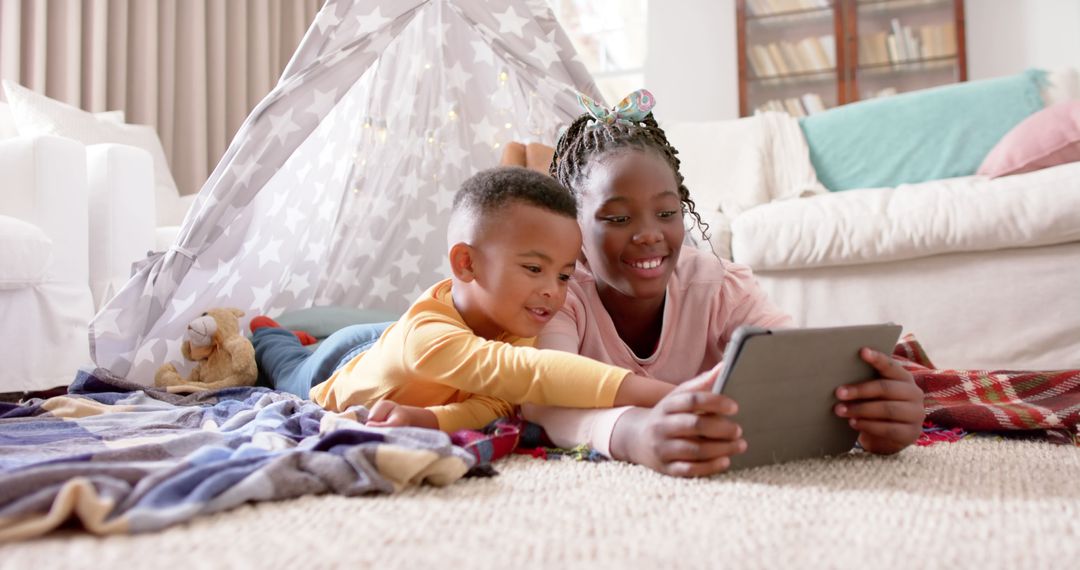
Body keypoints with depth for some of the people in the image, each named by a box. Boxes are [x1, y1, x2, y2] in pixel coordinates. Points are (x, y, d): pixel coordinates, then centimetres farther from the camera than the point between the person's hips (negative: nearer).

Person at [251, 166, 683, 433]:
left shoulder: (513, 325, -33)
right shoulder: (426, 337, -55)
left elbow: (497, 400, -44)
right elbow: (526, 372, -69)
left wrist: (429, 417, -64)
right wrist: (648, 391, -79)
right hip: (333, 372, -3)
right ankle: (265, 332, 57)